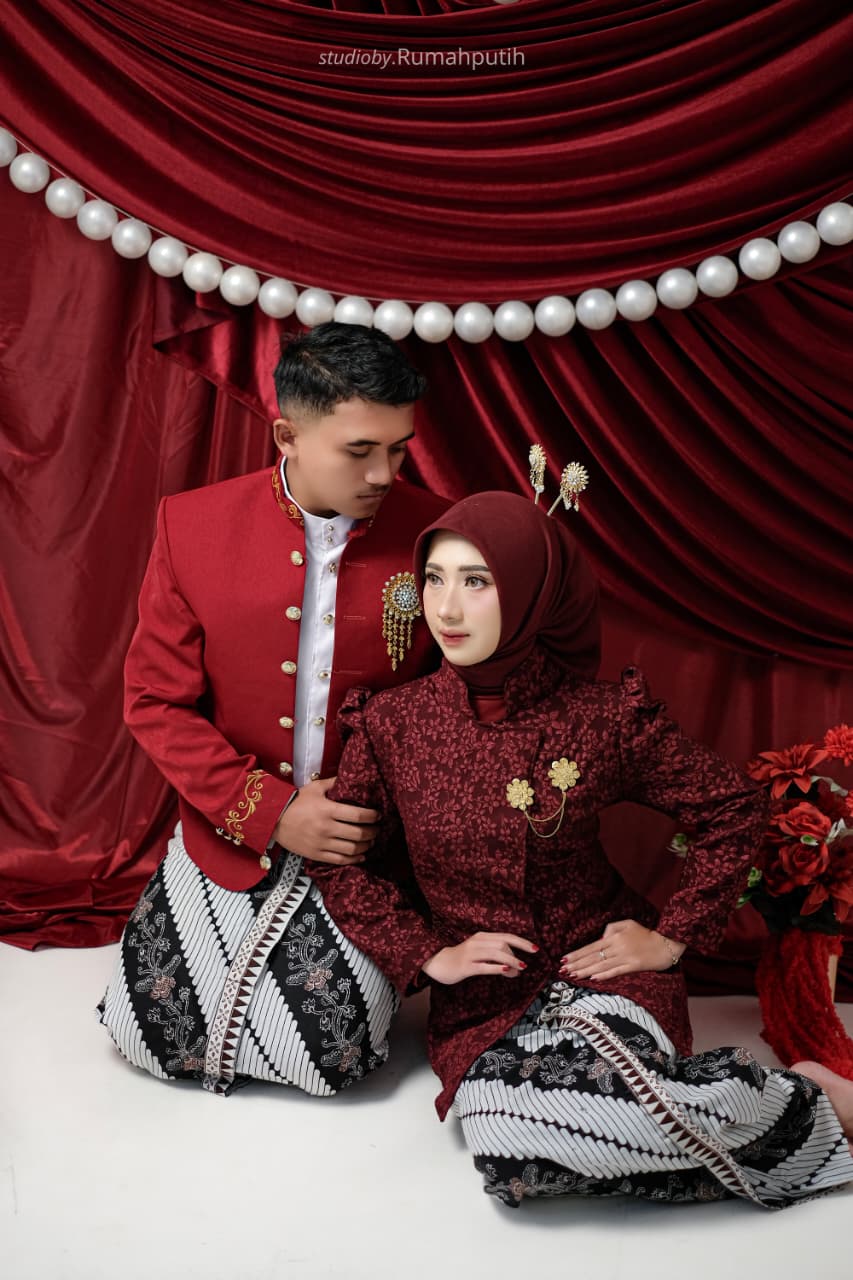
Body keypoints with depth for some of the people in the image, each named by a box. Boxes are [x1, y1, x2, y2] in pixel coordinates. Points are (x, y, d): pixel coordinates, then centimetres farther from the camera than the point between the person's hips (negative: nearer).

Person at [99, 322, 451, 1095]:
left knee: (328, 1057, -5)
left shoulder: (435, 534, -12)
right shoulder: (192, 526, -10)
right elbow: (155, 700, -6)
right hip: (229, 835, 2)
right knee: (148, 1033, 7)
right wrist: (270, 812, -15)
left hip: (366, 846, -1)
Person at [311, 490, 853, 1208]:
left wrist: (673, 936, -2)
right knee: (506, 1123, -31)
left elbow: (731, 807, 2)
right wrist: (429, 955, -6)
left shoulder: (603, 716, -8)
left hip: (600, 968, -2)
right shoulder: (390, 725, -4)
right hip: (480, 1000, 2)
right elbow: (343, 864, 4)